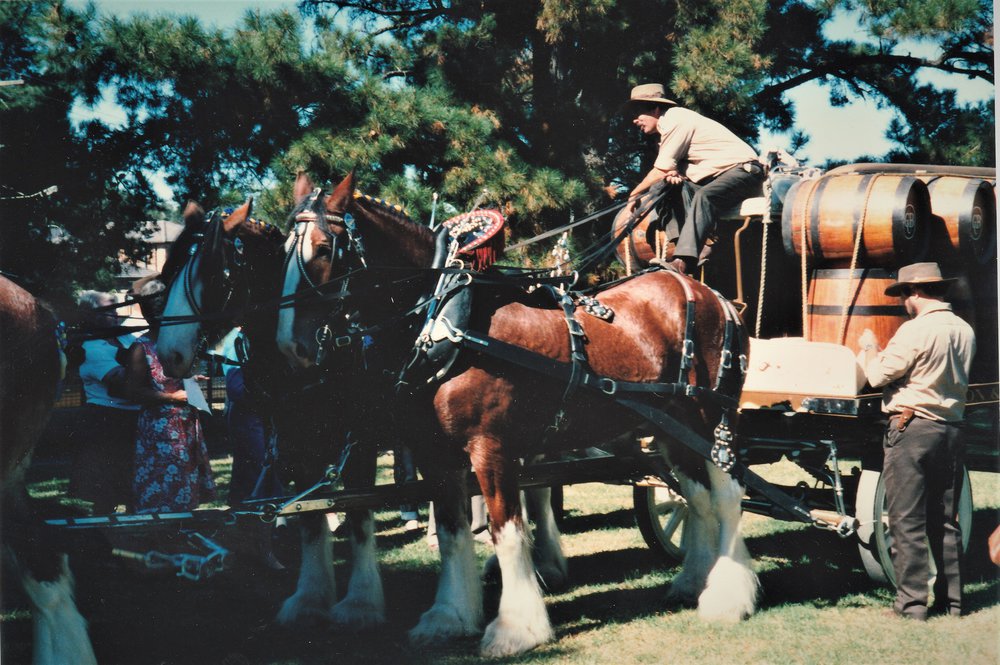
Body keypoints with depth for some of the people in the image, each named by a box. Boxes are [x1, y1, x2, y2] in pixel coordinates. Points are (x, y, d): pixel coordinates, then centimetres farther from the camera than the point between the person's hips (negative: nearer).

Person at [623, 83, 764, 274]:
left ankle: (682, 262, -48)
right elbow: (669, 169, 9)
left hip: (744, 169, -10)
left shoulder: (675, 120, -14)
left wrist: (634, 195, -2)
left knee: (703, 196, -32)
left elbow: (661, 171, -14)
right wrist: (674, 174, -16)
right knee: (681, 189, -6)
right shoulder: (668, 125, 16)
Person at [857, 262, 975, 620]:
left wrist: (869, 348, 9)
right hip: (952, 430, 7)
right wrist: (888, 352, 25)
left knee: (907, 522, -2)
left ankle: (911, 602, -3)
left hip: (911, 429, -7)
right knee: (945, 521, 14)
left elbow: (878, 375, -11)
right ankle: (951, 600, 17)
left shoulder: (915, 330, -14)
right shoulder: (965, 331, 10)